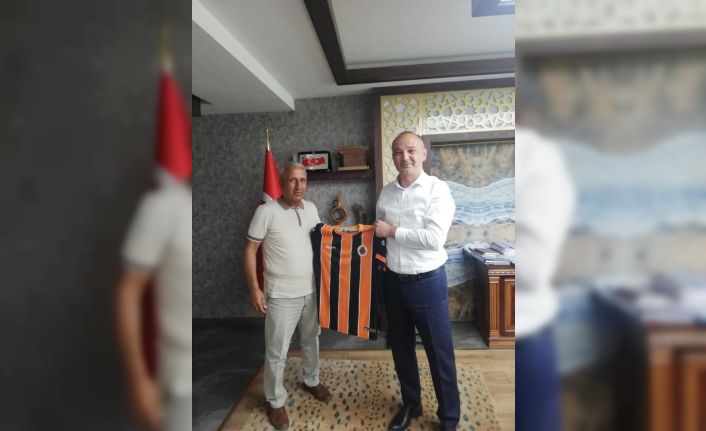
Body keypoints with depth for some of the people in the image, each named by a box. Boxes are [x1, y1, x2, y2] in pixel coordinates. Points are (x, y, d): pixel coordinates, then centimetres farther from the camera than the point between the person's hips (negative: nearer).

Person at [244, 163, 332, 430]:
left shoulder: (311, 209, 2)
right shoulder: (267, 211, -14)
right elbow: (250, 250, -10)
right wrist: (254, 289, -13)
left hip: (312, 291, 5)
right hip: (281, 296, -5)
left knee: (311, 341, 23)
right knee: (277, 352, 9)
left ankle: (311, 381, 48)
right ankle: (276, 402, 32)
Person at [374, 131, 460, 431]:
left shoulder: (437, 189, -12)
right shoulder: (386, 193, 4)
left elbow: (434, 238, -23)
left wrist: (392, 231, -16)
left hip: (427, 282, -5)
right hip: (393, 281, 5)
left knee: (439, 353, 11)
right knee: (401, 348, 19)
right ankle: (410, 404, 43)